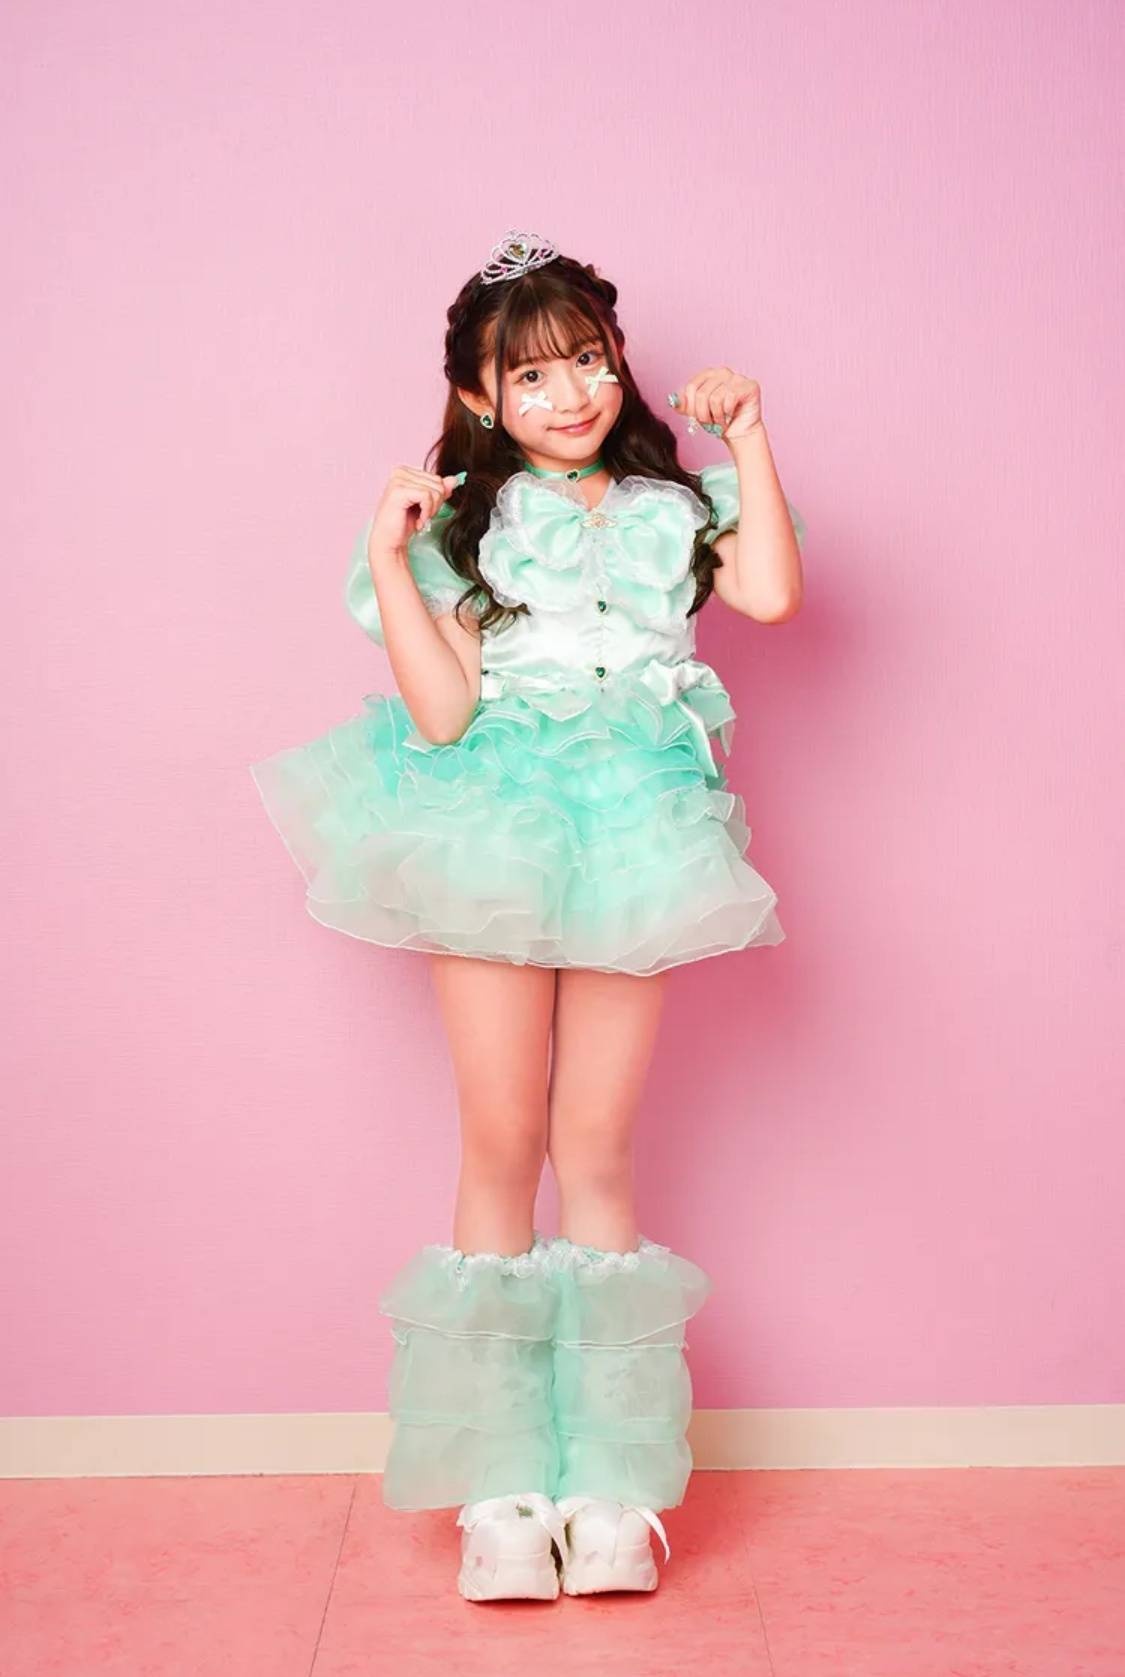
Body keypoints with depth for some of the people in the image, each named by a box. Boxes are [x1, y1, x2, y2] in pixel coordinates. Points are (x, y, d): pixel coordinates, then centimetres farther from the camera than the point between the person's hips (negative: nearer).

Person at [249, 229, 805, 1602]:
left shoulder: (671, 505, 12)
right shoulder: (459, 524, 6)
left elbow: (769, 592, -9)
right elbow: (441, 712, -6)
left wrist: (747, 438, -2)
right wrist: (388, 556, -10)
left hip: (630, 836, 1)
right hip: (495, 838, -1)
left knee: (596, 1153, 3)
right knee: (501, 1151, 1)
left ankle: (610, 1483, 13)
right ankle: (502, 1488, 12)